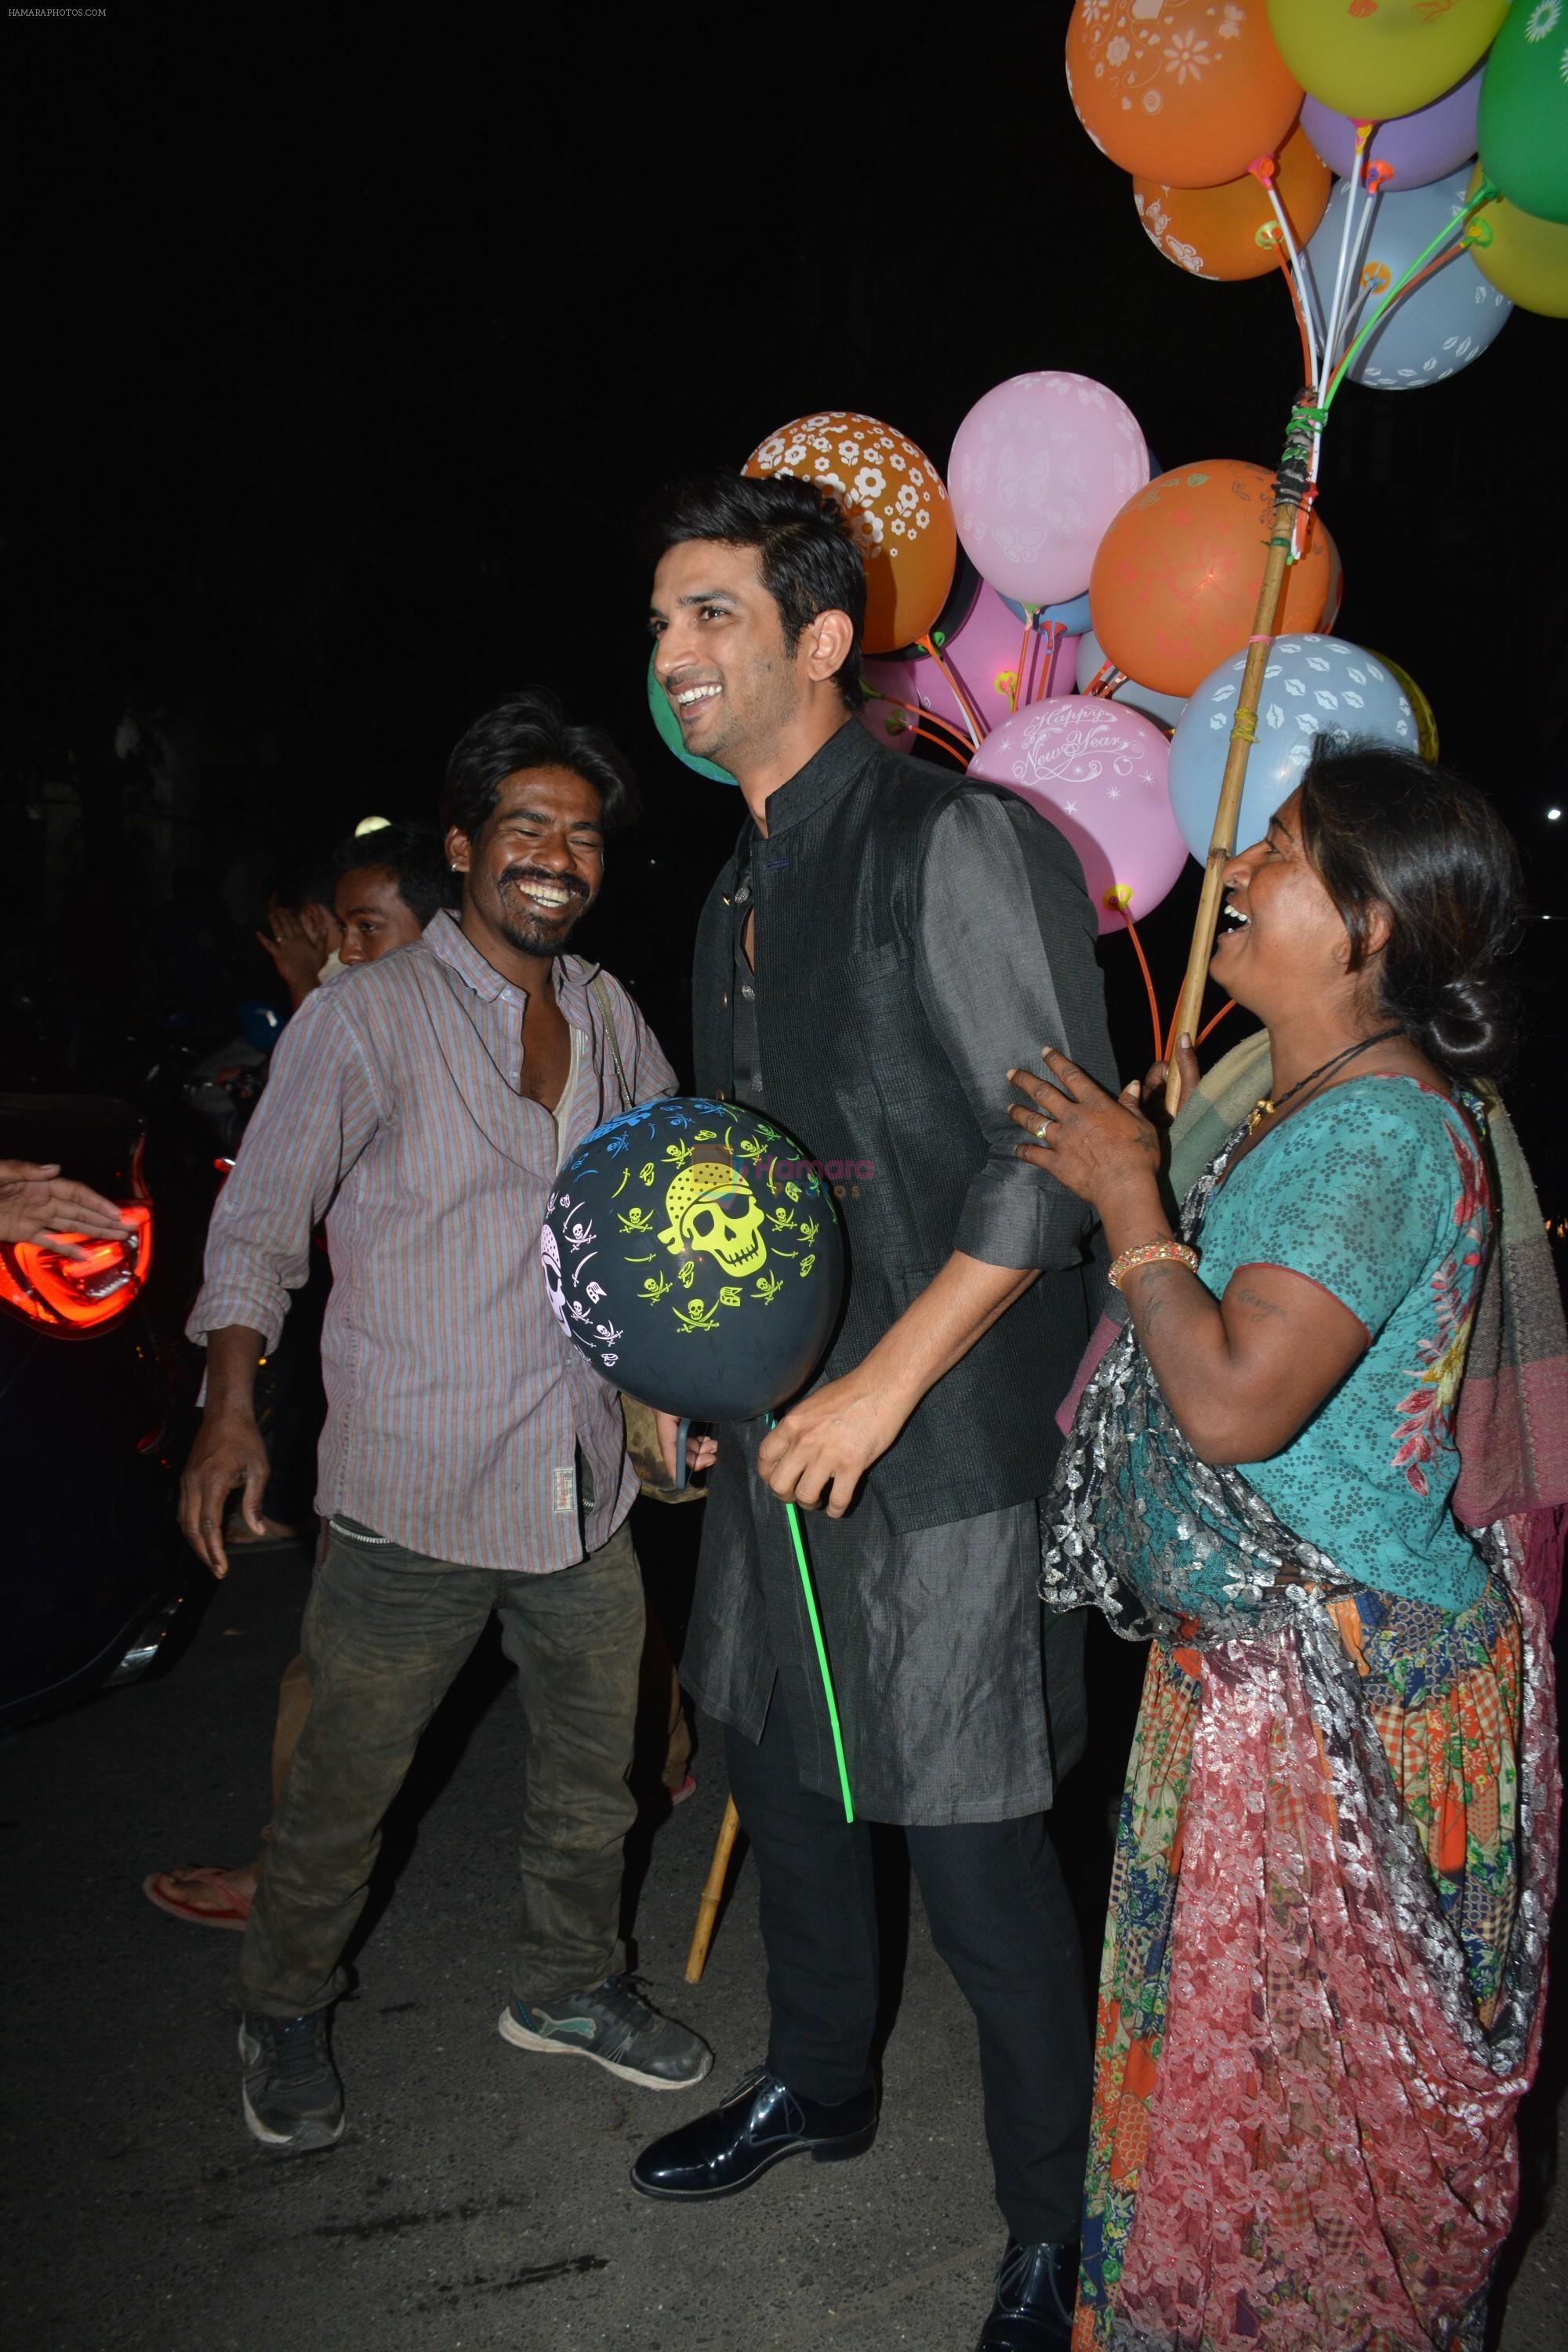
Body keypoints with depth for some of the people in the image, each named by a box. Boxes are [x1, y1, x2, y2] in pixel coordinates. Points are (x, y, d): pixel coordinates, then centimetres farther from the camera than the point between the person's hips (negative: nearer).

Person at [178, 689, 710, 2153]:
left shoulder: (609, 1017, 7)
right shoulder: (364, 1018, -10)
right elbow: (260, 1222, -7)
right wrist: (231, 1405, -19)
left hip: (583, 1481, 6)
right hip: (412, 1496, -5)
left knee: (592, 1763, 19)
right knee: (344, 1784, 9)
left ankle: (568, 1985, 43)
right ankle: (286, 2013, 36)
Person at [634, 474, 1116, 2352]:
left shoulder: (956, 842, -14)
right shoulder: (740, 888, 13)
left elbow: (1055, 1158, -18)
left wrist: (882, 1383, -19)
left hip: (940, 1446, -8)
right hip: (781, 1425, 9)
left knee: (976, 1849, 2)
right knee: (783, 1767, 22)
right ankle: (819, 2083, 47)